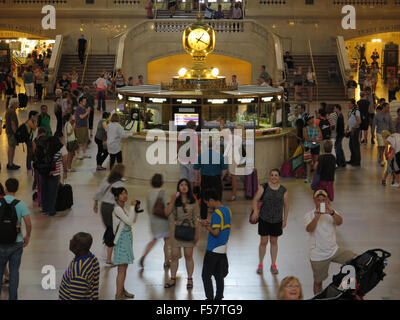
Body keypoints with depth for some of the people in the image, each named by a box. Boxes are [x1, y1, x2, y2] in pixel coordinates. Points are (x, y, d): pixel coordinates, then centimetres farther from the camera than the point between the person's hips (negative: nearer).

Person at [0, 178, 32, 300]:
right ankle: (13, 297, 19)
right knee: (14, 270, 13)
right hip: (17, 242, 1)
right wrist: (27, 237, 6)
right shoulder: (20, 204, -9)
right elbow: (28, 224, -12)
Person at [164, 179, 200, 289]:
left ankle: (190, 279, 18)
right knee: (174, 256, 6)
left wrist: (197, 234, -2)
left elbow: (196, 219, 0)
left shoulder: (193, 202, -3)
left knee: (188, 256, 6)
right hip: (176, 230, 1)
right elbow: (167, 213, -10)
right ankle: (173, 279, 18)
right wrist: (172, 201, -20)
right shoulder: (175, 200, 0)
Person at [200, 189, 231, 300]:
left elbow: (215, 233, -23)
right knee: (219, 276, 15)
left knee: (206, 276, 2)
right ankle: (219, 297, 20)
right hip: (223, 249, 8)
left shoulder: (216, 213, -19)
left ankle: (210, 298, 2)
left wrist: (206, 226, -9)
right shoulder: (227, 210, 7)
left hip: (213, 250, -8)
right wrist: (210, 224, 12)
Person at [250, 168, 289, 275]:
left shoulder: (283, 190, -2)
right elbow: (255, 200, -5)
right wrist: (255, 211, -21)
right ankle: (260, 264, 18)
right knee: (263, 242, 2)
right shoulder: (263, 187, -6)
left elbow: (286, 206, 6)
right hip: (264, 219, -1)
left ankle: (273, 265, 25)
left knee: (274, 242, 12)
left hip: (277, 220, 1)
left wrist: (285, 220, 6)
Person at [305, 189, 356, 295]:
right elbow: (309, 229, -27)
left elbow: (340, 222, -22)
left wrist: (331, 213, -44)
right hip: (318, 256, -3)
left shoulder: (332, 213, 1)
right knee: (318, 282, 7)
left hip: (334, 250, 3)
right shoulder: (309, 215, -7)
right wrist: (317, 217, -46)